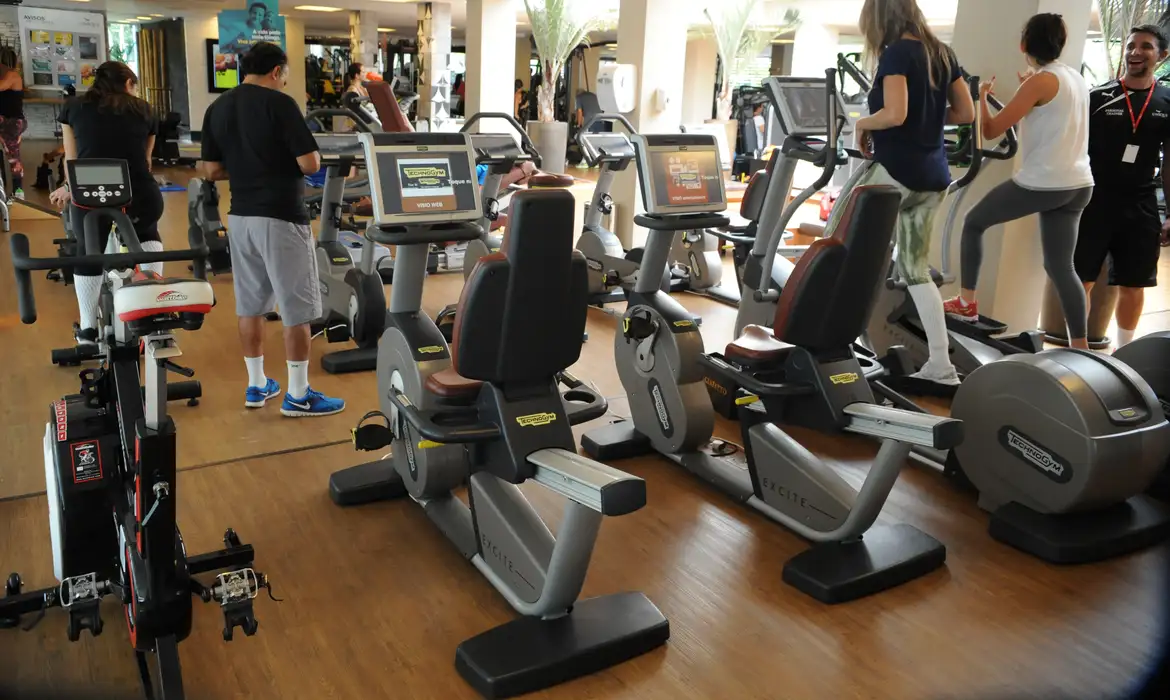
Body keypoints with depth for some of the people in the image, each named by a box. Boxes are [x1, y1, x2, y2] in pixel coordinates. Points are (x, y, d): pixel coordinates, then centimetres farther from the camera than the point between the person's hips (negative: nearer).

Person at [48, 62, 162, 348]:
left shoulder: (73, 106, 15)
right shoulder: (144, 109, 17)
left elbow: (72, 159, 19)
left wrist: (69, 188, 38)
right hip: (142, 197, 1)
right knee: (147, 234, 35)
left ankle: (87, 330, 31)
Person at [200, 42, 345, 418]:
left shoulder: (217, 108, 8)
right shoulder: (280, 104, -12)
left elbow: (212, 170, 9)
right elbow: (309, 164, -15)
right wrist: (290, 159, 7)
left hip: (240, 217, 7)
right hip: (282, 217, -7)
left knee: (250, 305, 14)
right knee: (297, 309, 1)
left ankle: (256, 385, 24)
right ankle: (298, 395, 6)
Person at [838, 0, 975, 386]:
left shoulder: (895, 53, -10)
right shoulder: (942, 53, 13)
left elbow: (894, 114, -22)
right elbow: (966, 113, 15)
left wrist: (862, 124, -5)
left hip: (895, 170, -8)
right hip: (933, 175, 8)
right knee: (916, 269, 12)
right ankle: (941, 365, 10)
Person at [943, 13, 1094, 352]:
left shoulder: (1040, 80, -11)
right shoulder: (1076, 78, 14)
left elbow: (991, 130, -10)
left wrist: (981, 96, 6)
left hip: (1042, 183, -8)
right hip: (1077, 185, 8)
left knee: (974, 222, 13)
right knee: (1060, 266, 11)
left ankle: (966, 303, 17)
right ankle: (1080, 347, 8)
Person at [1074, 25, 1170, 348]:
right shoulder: (1098, 97, -1)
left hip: (1141, 208, 2)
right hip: (1094, 203, -2)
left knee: (1133, 285, 9)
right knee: (1080, 280, -1)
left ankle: (1123, 350, 23)